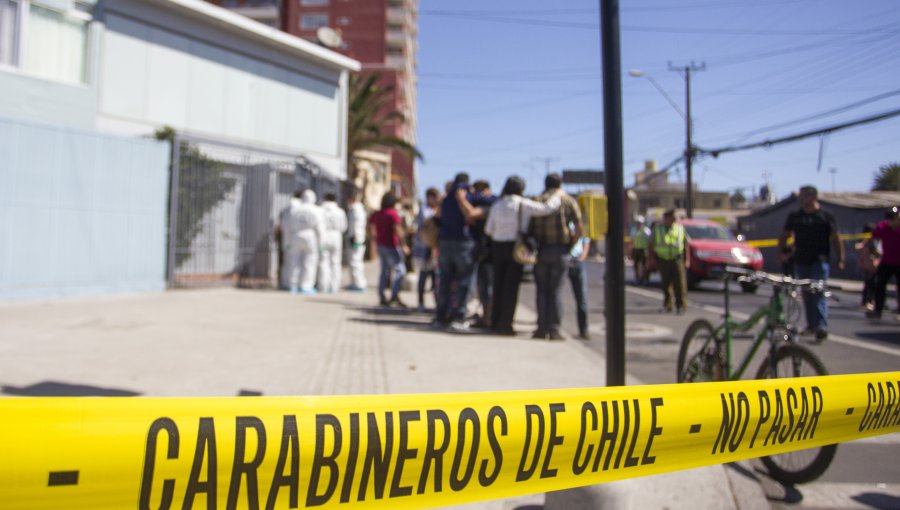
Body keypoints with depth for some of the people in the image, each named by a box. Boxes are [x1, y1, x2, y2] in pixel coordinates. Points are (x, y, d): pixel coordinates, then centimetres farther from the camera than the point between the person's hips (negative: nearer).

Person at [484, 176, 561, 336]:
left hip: (497, 246, 4)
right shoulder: (524, 205, -9)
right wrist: (558, 196, 5)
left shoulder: (496, 206, 2)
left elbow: (488, 230, 7)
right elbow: (547, 208, -13)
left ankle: (495, 322, 18)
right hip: (515, 247, -4)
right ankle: (505, 324, 2)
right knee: (511, 286, 2)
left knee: (498, 285, 12)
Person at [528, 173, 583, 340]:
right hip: (560, 251, -1)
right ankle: (554, 329, 1)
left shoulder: (537, 201, 4)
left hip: (541, 250, 1)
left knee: (542, 290, 8)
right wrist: (570, 246, 6)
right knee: (556, 290, 4)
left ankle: (542, 328, 6)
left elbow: (529, 228, -1)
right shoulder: (569, 201, 2)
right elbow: (579, 230, -4)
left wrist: (532, 247, 9)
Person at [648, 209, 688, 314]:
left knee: (680, 283, -8)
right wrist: (652, 258, 1)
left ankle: (681, 305, -2)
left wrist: (686, 259, 5)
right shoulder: (657, 228, 8)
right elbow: (650, 245, 11)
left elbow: (686, 244, 11)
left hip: (677, 259, 0)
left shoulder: (680, 228, 9)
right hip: (663, 260, 1)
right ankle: (667, 306, 13)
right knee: (666, 284, 4)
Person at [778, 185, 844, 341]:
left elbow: (835, 239, 1)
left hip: (819, 260, -4)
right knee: (807, 293, 10)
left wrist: (840, 259, -6)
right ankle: (811, 324, 21)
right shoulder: (794, 216, 11)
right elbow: (784, 236, 17)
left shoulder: (825, 216, 1)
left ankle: (822, 326, -16)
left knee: (819, 292, -12)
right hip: (801, 261, 4)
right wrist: (781, 252, 2)